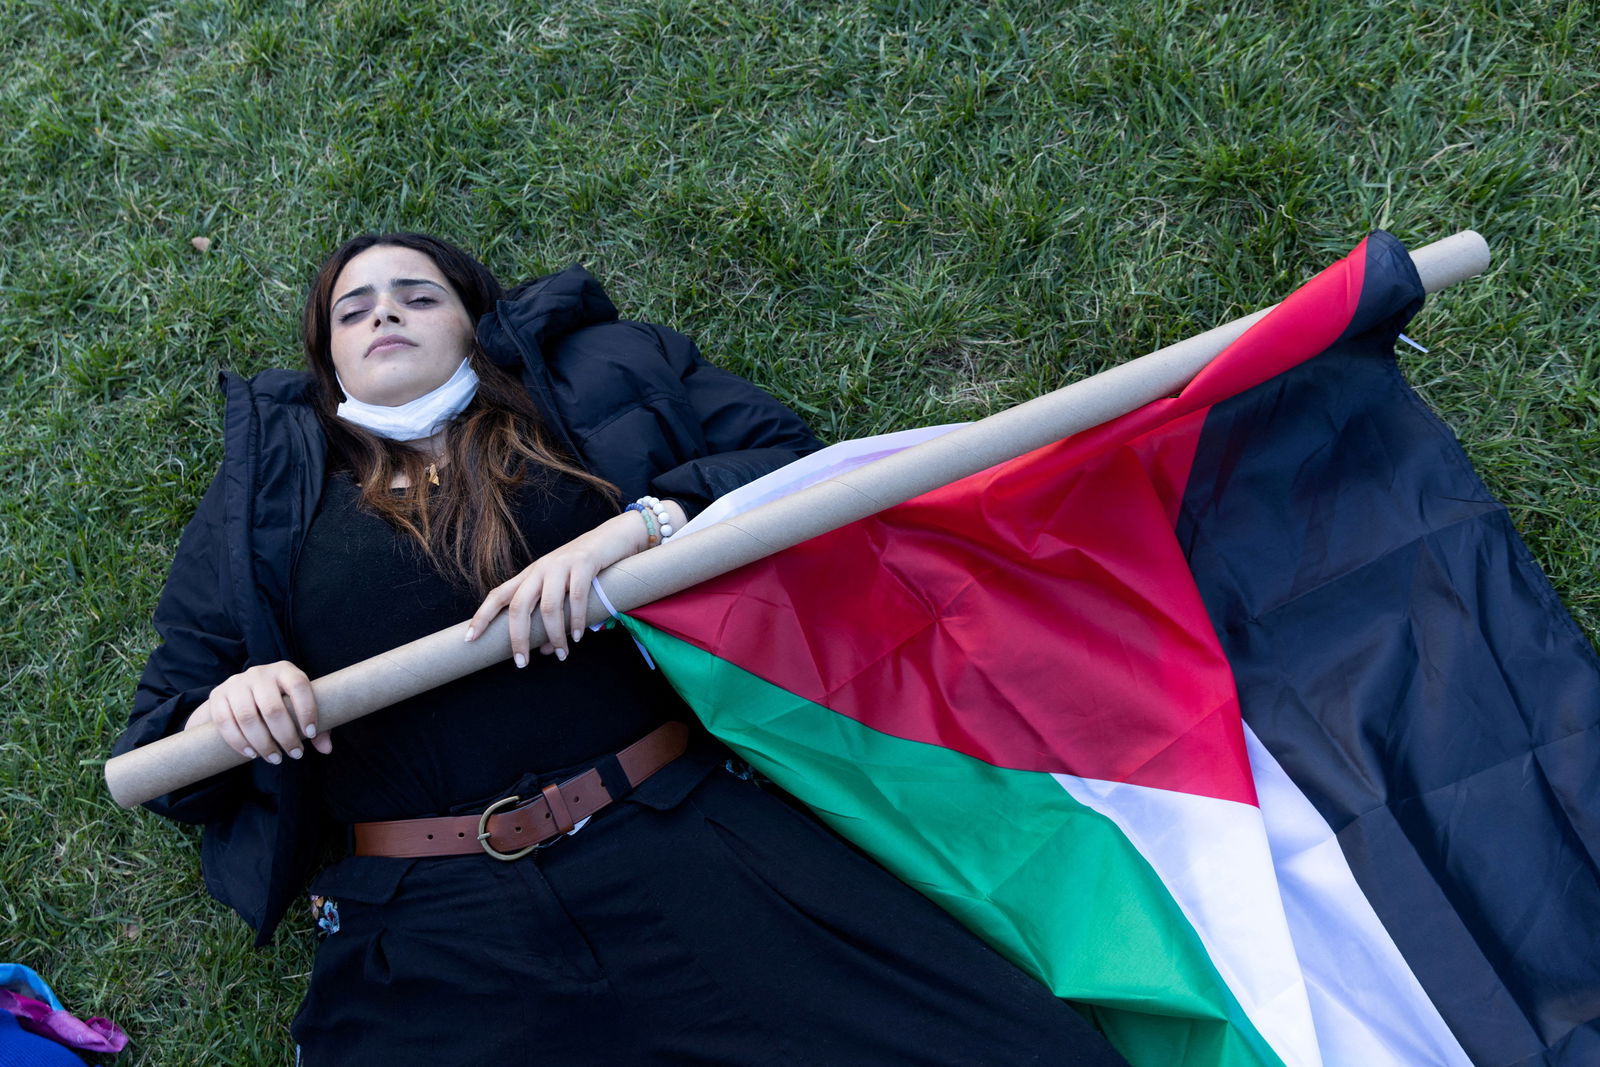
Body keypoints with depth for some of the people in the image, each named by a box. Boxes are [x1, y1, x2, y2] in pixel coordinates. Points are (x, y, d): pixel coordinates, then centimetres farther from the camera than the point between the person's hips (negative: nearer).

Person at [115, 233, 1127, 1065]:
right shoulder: (267, 492, 21)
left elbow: (787, 455, 9)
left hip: (682, 838, -1)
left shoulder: (597, 376, 18)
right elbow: (156, 732, 23)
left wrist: (642, 522, -9)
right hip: (427, 937, 2)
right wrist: (224, 707, -1)